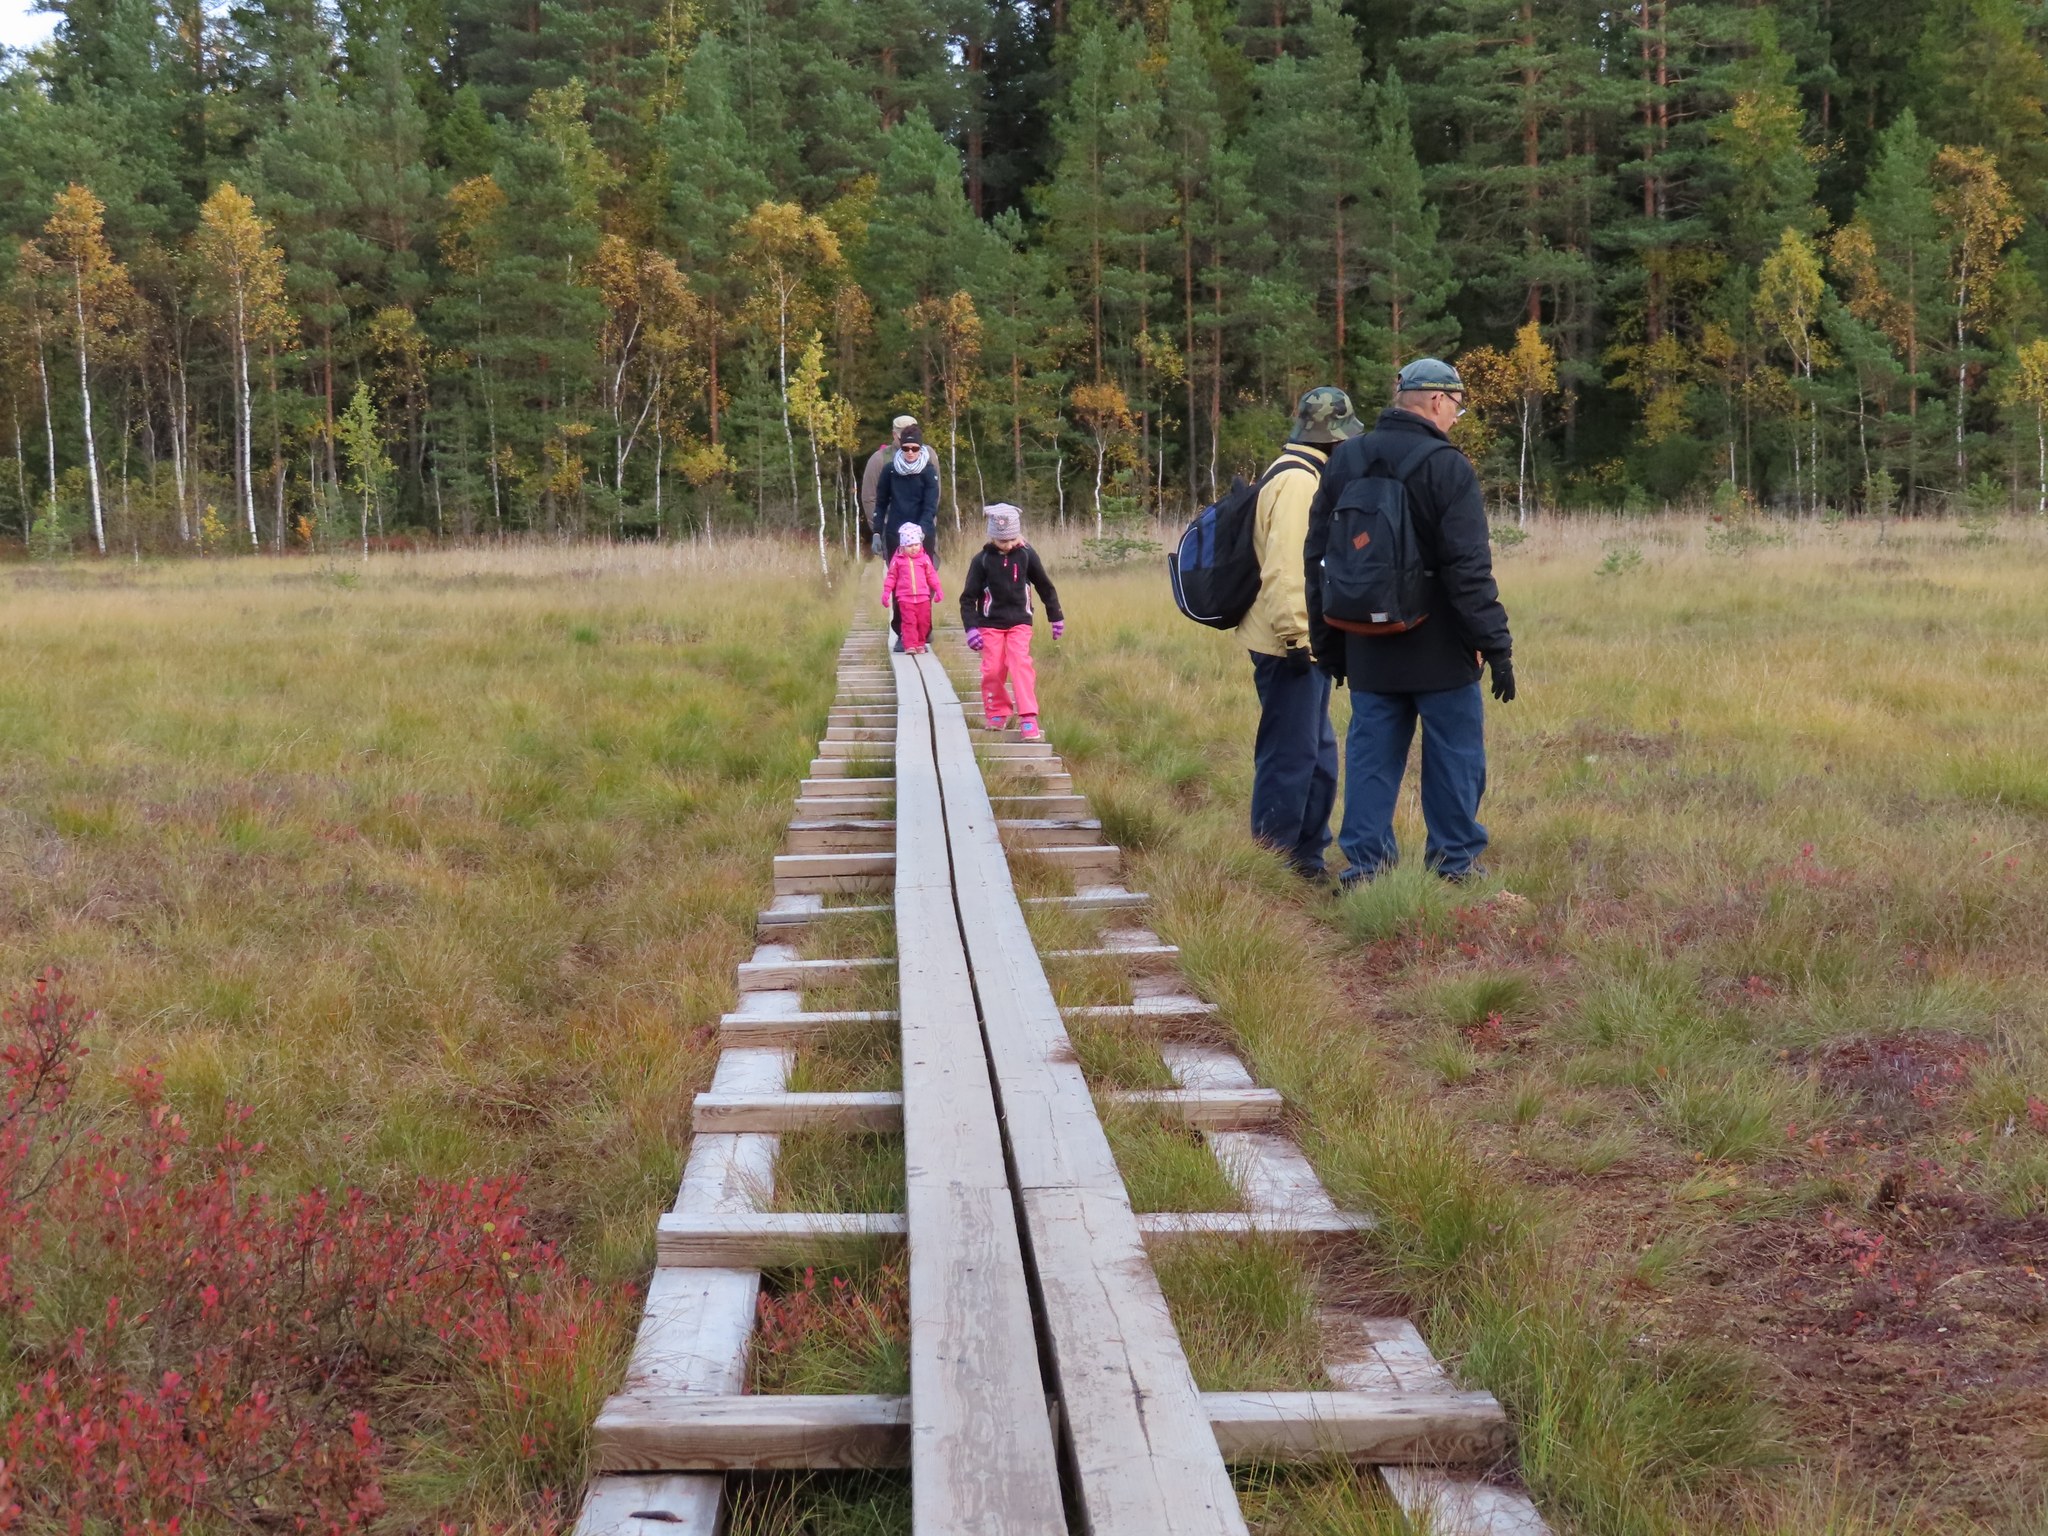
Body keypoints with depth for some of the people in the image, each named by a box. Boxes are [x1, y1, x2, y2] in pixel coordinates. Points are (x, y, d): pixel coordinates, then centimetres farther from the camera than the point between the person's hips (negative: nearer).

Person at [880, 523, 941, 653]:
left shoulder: (924, 559, 6)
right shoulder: (897, 559, 3)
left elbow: (931, 575, 12)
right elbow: (891, 577, 7)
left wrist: (937, 589, 9)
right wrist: (886, 591, 0)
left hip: (923, 596, 2)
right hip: (905, 597, -2)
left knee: (923, 622, 4)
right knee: (909, 622, -8)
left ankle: (920, 644, 18)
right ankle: (910, 646, -8)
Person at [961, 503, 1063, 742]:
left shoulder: (1026, 555, -4)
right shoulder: (982, 560, -7)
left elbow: (1045, 586, 8)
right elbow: (968, 597, -4)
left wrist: (1056, 617, 13)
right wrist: (971, 628, -13)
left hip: (1020, 622, 0)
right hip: (990, 624, 0)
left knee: (1021, 664, -14)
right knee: (993, 670, -2)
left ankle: (1028, 718, -16)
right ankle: (997, 712, 20)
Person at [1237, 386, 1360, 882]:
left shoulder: (1305, 476, 19)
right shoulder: (1297, 481, -16)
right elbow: (1284, 567, -24)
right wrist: (1295, 637, -24)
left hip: (1301, 642, 11)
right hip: (1290, 643, -11)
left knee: (1318, 753, 17)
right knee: (1291, 755, -6)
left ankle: (1309, 857, 25)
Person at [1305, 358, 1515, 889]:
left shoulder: (1344, 461, 7)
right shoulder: (1448, 467, -13)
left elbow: (1317, 560, 12)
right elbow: (1469, 570, -16)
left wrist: (1328, 644, 19)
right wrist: (1496, 646, -11)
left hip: (1368, 650, 5)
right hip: (1440, 651, -5)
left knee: (1371, 756, 9)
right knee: (1454, 758, 7)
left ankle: (1365, 865, 7)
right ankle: (1454, 863, 13)